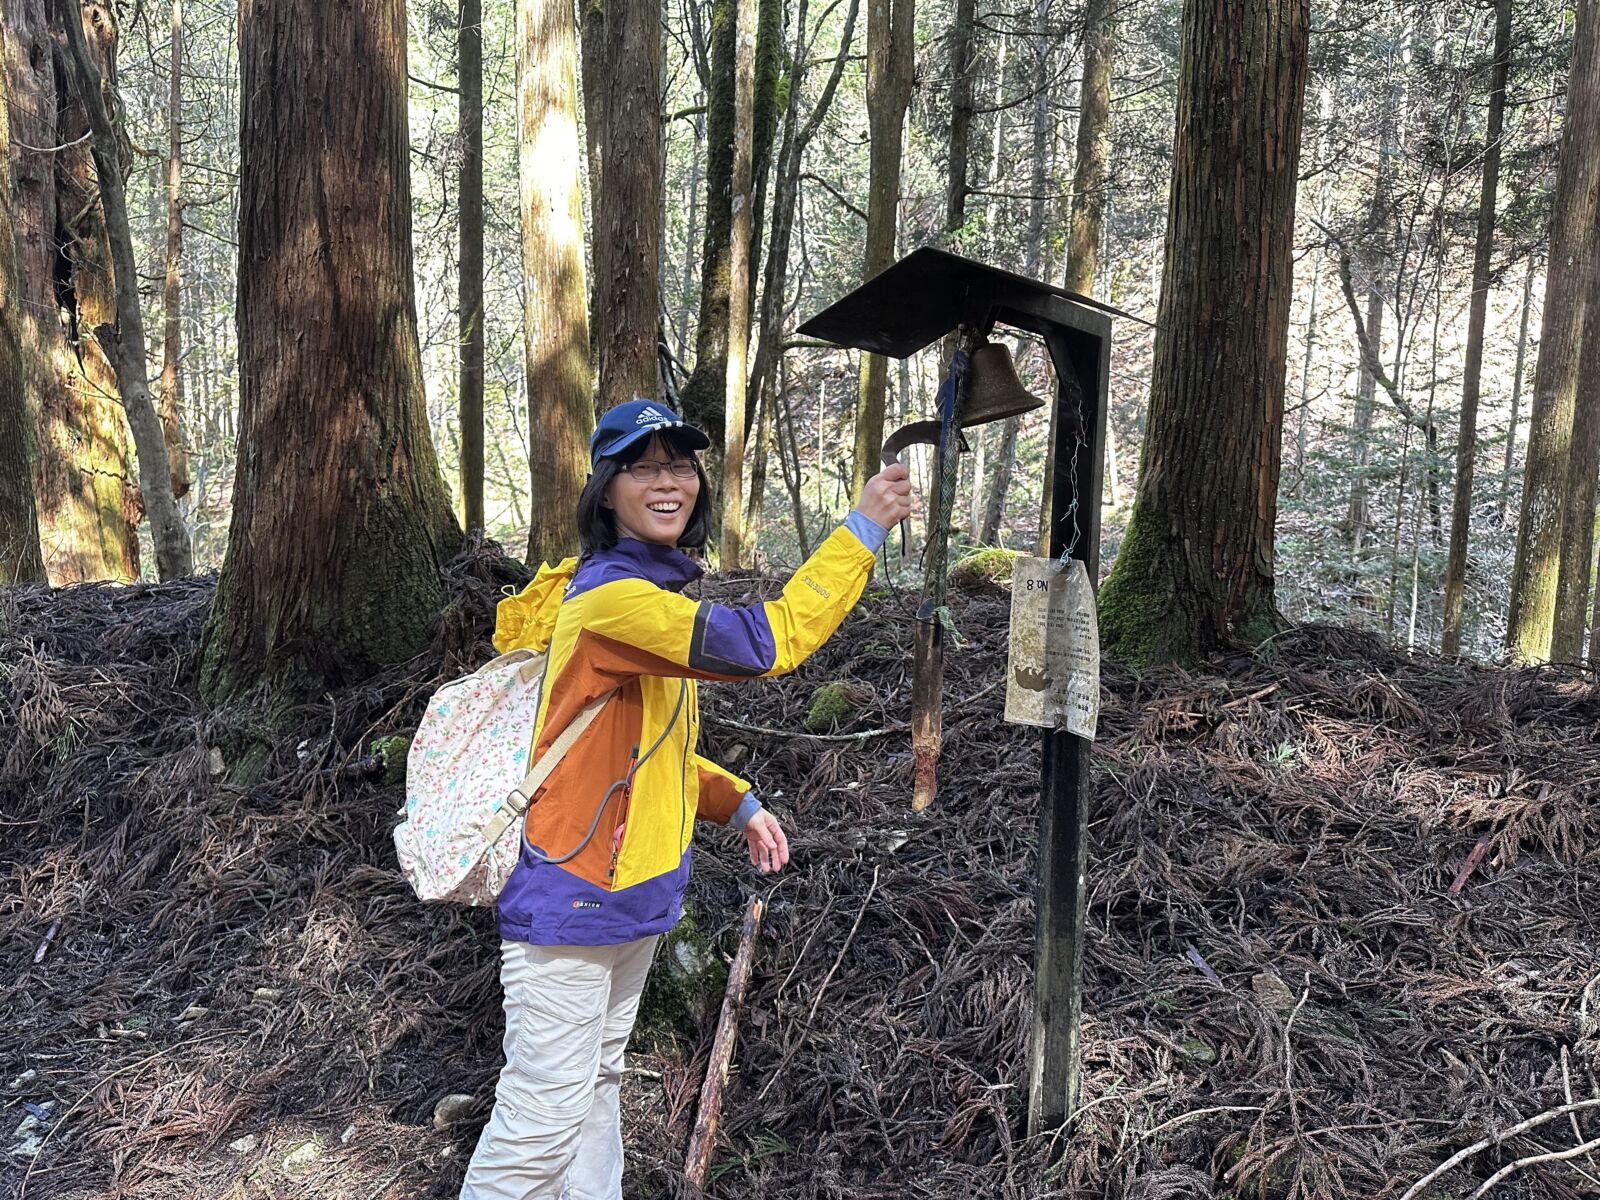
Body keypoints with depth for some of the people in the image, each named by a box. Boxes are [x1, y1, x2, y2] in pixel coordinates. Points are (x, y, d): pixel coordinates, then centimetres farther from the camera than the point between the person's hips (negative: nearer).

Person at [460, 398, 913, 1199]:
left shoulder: (656, 591, 9)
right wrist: (862, 530, -23)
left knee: (598, 1083, 23)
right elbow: (768, 641, -32)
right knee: (546, 1113, 1)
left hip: (630, 889, 10)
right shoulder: (609, 598, -23)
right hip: (570, 899, -10)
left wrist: (738, 804, 8)